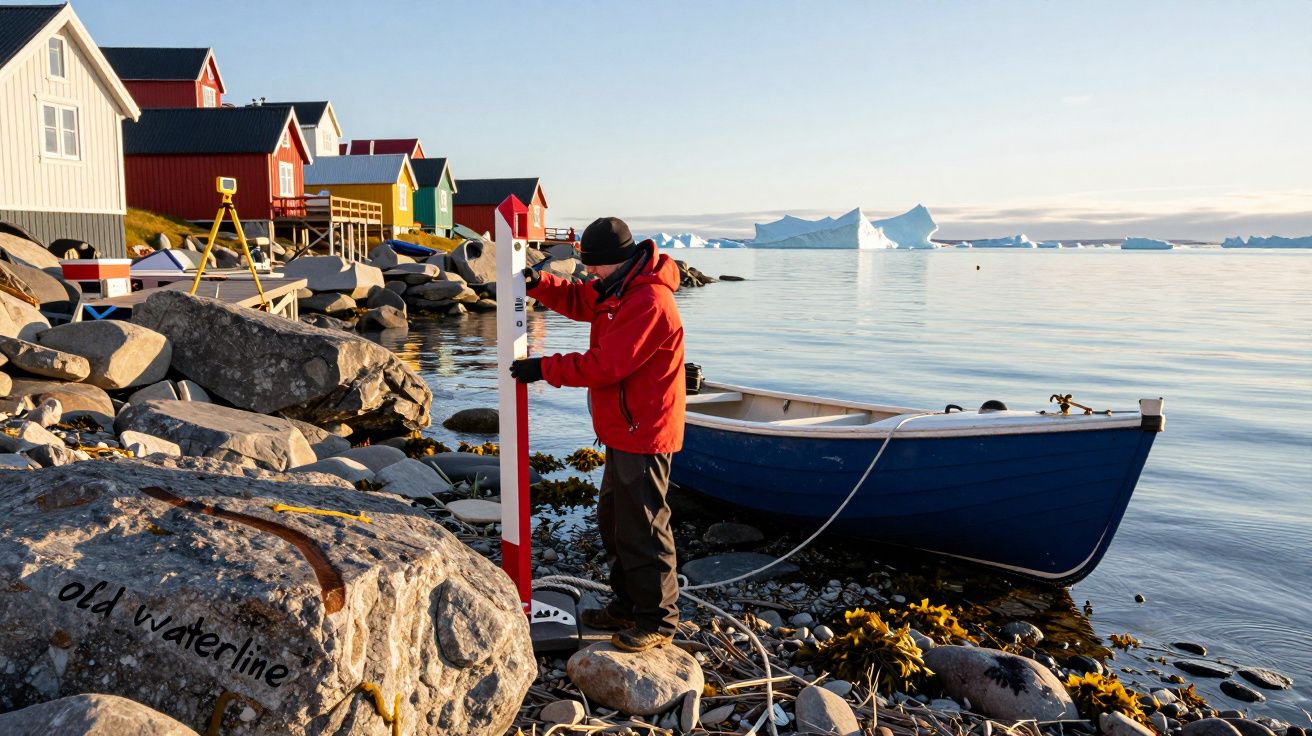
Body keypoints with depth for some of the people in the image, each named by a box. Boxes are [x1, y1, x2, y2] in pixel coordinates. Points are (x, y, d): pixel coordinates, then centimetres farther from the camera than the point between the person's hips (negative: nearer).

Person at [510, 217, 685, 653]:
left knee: (642, 527, -2)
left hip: (643, 434, -11)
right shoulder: (619, 288, 10)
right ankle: (628, 605, 32)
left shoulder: (649, 302, -24)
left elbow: (605, 364, -26)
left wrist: (545, 369, -18)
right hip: (624, 429, 11)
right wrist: (539, 284, -1)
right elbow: (577, 300, 19)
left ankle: (659, 620, 11)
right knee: (614, 519, 19)